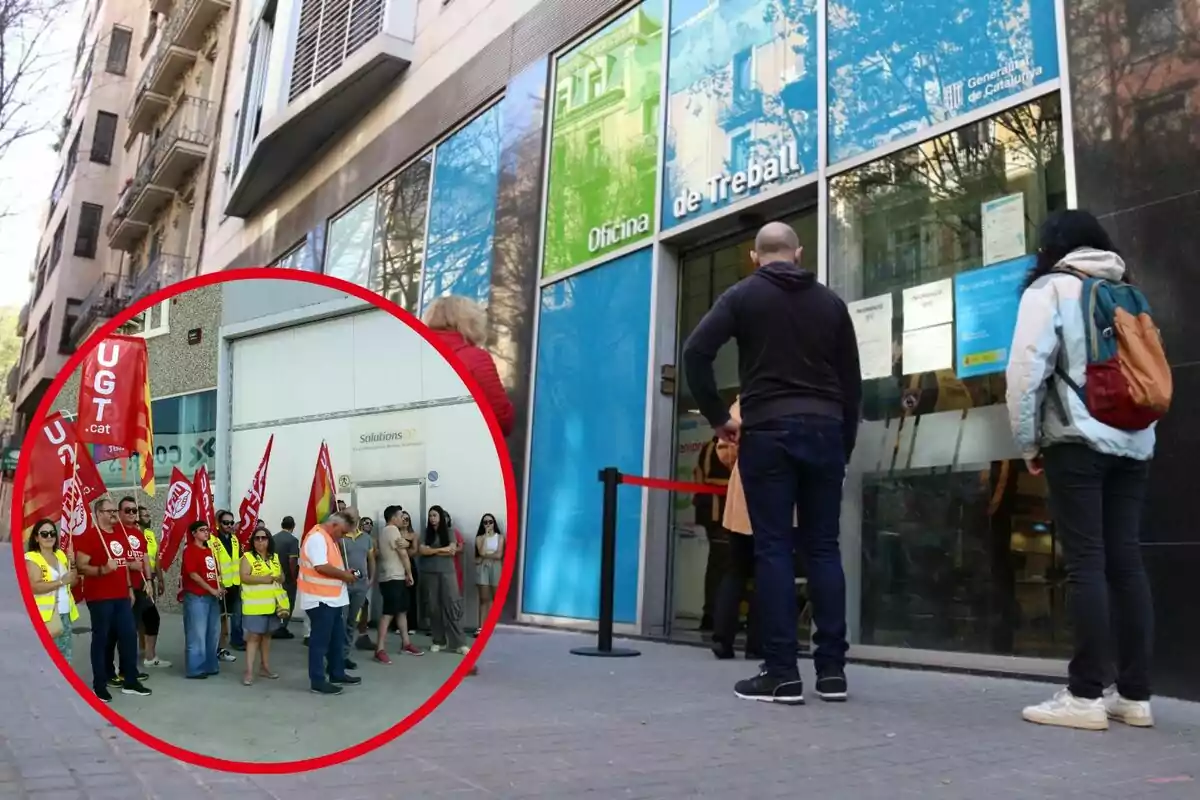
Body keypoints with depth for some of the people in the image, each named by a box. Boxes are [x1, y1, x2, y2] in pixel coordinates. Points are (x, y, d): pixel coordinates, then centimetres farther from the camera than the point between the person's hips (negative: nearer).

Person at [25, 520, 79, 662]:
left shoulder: (61, 554, 13)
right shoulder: (31, 558, -8)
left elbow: (71, 582, 17)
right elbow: (35, 587, -21)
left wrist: (73, 577, -3)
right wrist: (61, 581, -21)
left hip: (65, 614, 7)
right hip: (46, 617, -7)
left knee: (65, 656, 14)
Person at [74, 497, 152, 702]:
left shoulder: (120, 535, 14)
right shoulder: (88, 535, -10)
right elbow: (80, 567, -15)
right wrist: (103, 569, -30)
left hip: (121, 596, 7)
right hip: (99, 598, -7)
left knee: (129, 636, 8)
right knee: (101, 639, -1)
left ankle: (131, 681, 17)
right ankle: (99, 686, 9)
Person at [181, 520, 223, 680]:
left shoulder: (210, 550, 16)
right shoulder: (190, 550, -9)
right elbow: (193, 575, -15)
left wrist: (220, 587, 5)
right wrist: (212, 590, -14)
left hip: (213, 597, 8)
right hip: (196, 597, -8)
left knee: (213, 632, 11)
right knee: (197, 634, -4)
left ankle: (210, 665, 21)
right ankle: (195, 669, 3)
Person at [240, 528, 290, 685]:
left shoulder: (275, 557, 12)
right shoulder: (247, 557, -4)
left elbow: (282, 576, 13)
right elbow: (244, 577, -15)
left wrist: (277, 578, -9)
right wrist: (264, 579, -23)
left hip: (272, 603, 5)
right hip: (255, 605, -5)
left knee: (267, 635, 14)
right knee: (254, 636, -7)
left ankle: (265, 667, 24)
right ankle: (249, 671, -5)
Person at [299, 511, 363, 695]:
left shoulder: (329, 538, 16)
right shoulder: (317, 537, -18)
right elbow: (321, 567, -26)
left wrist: (345, 572, 6)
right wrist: (344, 575, -15)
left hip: (333, 599, 10)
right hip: (321, 600, -10)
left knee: (337, 639, 17)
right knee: (320, 640, -2)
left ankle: (337, 674, 28)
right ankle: (318, 681, 5)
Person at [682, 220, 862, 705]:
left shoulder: (744, 295, 5)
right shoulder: (830, 302, 15)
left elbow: (696, 352, -9)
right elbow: (852, 381, 13)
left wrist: (718, 418, -1)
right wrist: (844, 443, 17)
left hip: (768, 431, -3)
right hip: (825, 430, 3)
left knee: (773, 549, -3)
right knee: (823, 547, 7)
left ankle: (782, 675, -3)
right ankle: (832, 669, 8)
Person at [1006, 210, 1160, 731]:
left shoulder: (1051, 286, 2)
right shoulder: (1128, 291, 21)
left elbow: (1026, 368, -9)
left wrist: (1028, 442, -1)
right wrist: (1136, 423, 16)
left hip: (1077, 440, -6)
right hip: (1134, 441, 6)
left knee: (1085, 562, -6)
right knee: (1126, 561, 6)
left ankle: (1086, 695, -4)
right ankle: (1135, 694, 10)